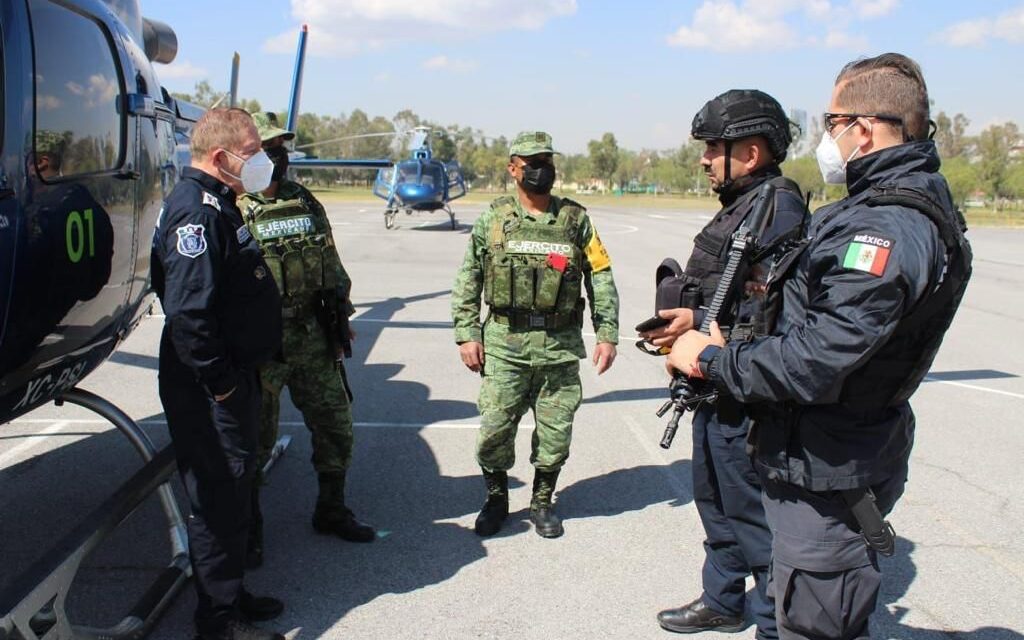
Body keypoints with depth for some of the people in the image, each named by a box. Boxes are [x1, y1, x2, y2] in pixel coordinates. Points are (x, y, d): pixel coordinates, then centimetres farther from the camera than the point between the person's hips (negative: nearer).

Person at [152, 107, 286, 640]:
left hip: (235, 378, 11)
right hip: (209, 391, -11)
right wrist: (220, 384, -22)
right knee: (219, 501, 1)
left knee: (234, 491, 19)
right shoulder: (196, 210, -20)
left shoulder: (217, 205, 14)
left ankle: (231, 595, 34)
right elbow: (187, 311, -28)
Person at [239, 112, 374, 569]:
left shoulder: (306, 203, 10)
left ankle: (331, 511, 31)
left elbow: (332, 268, 15)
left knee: (336, 425, 12)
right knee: (255, 438, 6)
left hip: (312, 337, 6)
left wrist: (340, 320, 13)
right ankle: (248, 528, 25)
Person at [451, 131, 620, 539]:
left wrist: (607, 334, 0)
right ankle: (496, 499, 24)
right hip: (504, 344, 0)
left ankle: (542, 502, 29)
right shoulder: (493, 220, 4)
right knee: (495, 427, 1)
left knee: (556, 431, 8)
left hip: (561, 346, 1)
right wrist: (467, 334, -1)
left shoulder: (576, 219, 4)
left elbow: (601, 279, 6)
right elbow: (468, 281, 7)